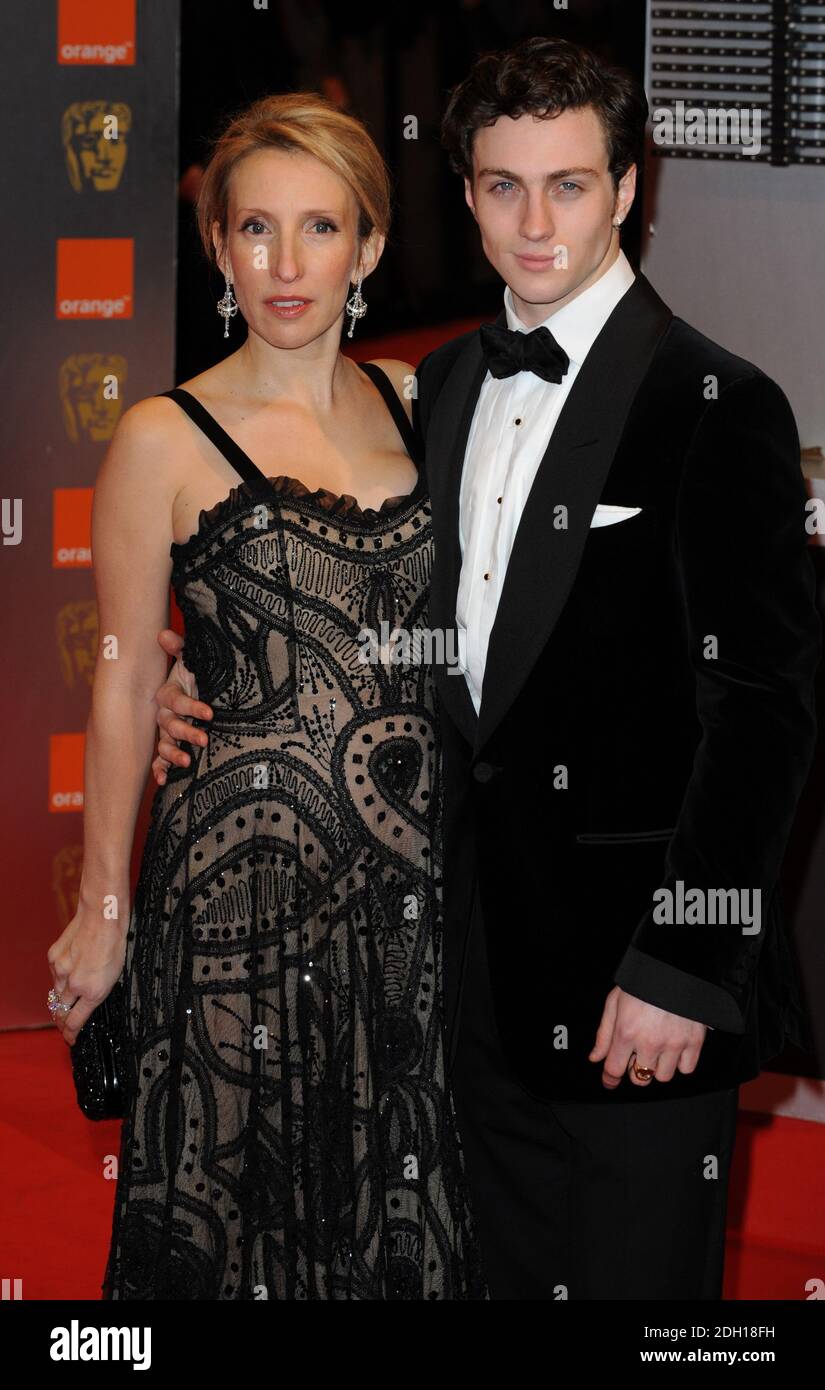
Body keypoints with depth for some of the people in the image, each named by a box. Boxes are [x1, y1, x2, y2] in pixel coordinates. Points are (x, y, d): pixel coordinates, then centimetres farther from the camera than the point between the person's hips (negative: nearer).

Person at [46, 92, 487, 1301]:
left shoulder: (410, 404, 7)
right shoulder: (167, 440, -6)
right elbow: (125, 687, -3)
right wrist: (102, 912, -1)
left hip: (413, 869, 4)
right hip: (247, 871, -4)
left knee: (402, 1205, 12)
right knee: (246, 1204, 5)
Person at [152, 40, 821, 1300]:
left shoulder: (716, 407, -10)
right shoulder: (445, 384, 12)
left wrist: (682, 966, -17)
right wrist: (207, 686, 5)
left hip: (635, 960, -7)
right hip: (486, 959, 7)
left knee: (633, 1281, 0)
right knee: (510, 1275, 14)